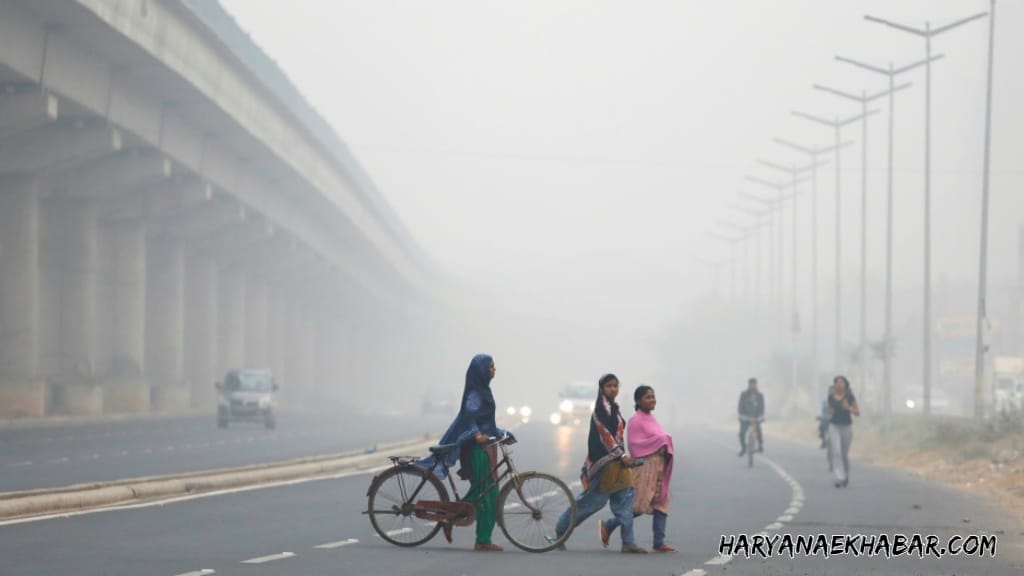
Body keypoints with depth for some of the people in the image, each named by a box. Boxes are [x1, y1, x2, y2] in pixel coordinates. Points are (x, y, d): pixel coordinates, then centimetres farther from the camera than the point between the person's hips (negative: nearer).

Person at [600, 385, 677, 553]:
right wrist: (657, 444, -18)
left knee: (661, 504, 3)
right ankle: (607, 526, 7)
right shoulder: (636, 420, -9)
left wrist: (664, 448, 0)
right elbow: (634, 444, -17)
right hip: (644, 467, -9)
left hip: (658, 468, 9)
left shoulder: (652, 419, 17)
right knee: (639, 506, -8)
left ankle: (659, 542, 4)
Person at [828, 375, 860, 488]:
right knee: (836, 452, -16)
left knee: (844, 454, 10)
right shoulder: (831, 397, 4)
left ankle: (846, 476, 35)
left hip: (847, 426, -1)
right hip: (834, 426, 1)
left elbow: (857, 412, -2)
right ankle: (839, 478, -20)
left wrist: (849, 408, -19)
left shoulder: (850, 397, -4)